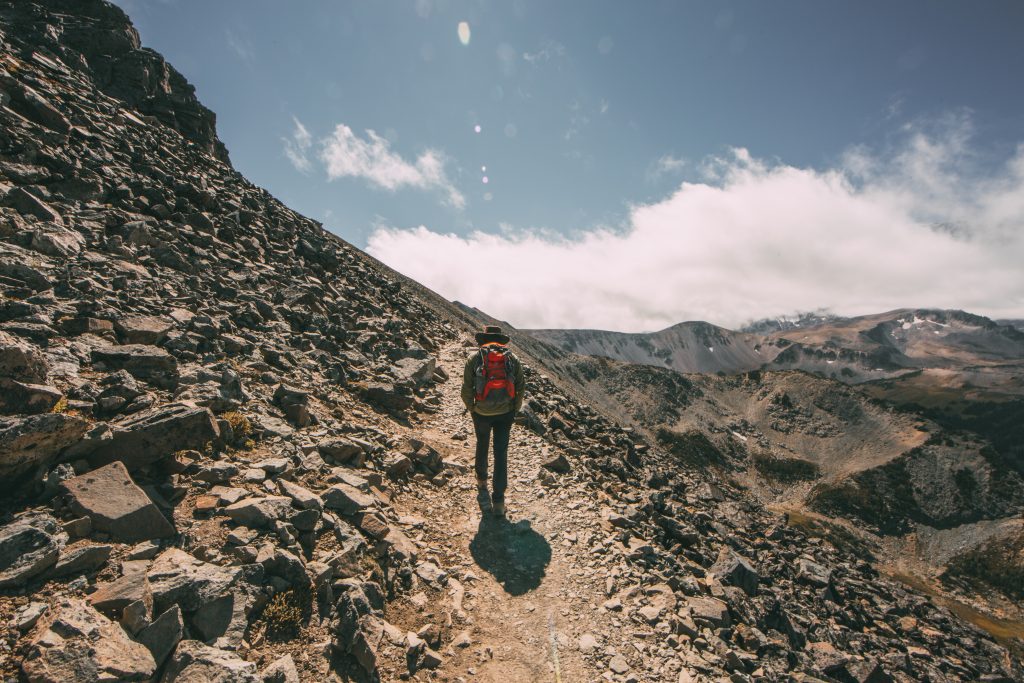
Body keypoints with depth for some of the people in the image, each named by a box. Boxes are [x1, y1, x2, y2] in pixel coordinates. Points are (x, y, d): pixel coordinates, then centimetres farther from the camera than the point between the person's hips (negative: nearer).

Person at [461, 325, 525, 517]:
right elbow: (521, 387, 1)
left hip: (481, 413, 0)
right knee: (501, 453, 6)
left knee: (482, 446, 24)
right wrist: (514, 410, 11)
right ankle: (498, 500, 6)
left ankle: (481, 481, 45)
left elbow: (466, 389, -6)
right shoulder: (512, 358, 3)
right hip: (505, 413, 0)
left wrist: (471, 409, 8)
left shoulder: (474, 358, -2)